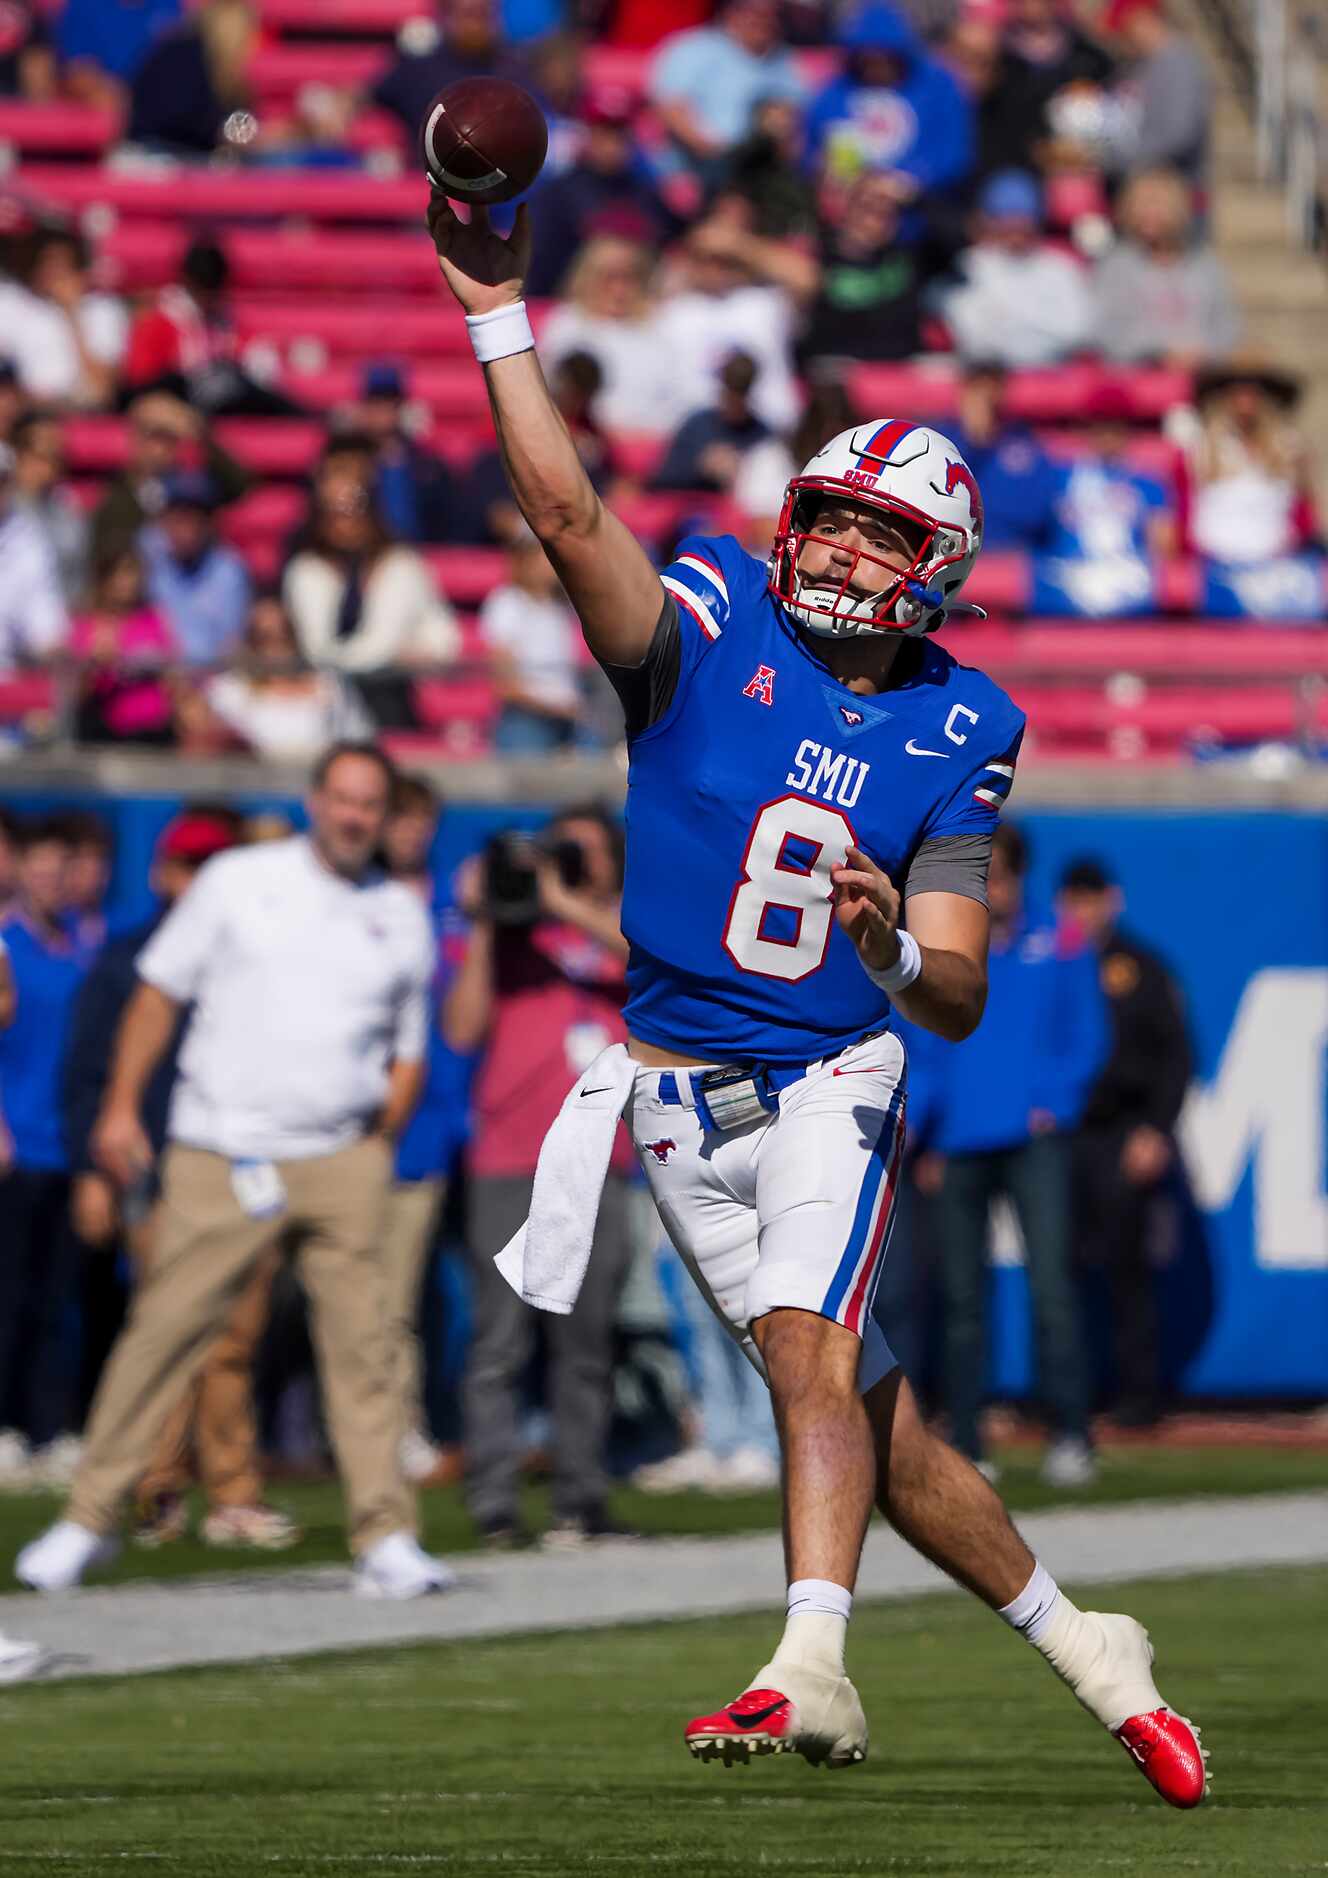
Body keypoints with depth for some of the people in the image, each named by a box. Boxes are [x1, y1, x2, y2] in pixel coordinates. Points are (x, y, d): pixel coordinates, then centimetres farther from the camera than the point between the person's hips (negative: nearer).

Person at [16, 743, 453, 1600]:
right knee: (166, 1329, -4)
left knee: (361, 1338, -5)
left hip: (342, 1161, 2)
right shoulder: (238, 882, 5)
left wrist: (379, 1147, 4)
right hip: (222, 1162, -2)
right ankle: (90, 1519, 4)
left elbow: (408, 1052, 17)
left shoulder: (401, 917, 12)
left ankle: (386, 1537, -3)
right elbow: (159, 993, 6)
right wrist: (122, 1106, -2)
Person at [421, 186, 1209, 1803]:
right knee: (863, 1409, 4)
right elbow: (566, 514, -20)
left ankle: (808, 1672, -37)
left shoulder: (954, 730, -2)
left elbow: (957, 995, -4)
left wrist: (895, 949, -28)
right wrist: (500, 317, -29)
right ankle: (1079, 1646, 19)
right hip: (682, 1091, 1)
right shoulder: (709, 630, -3)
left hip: (833, 1079, -1)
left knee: (808, 1350, -25)